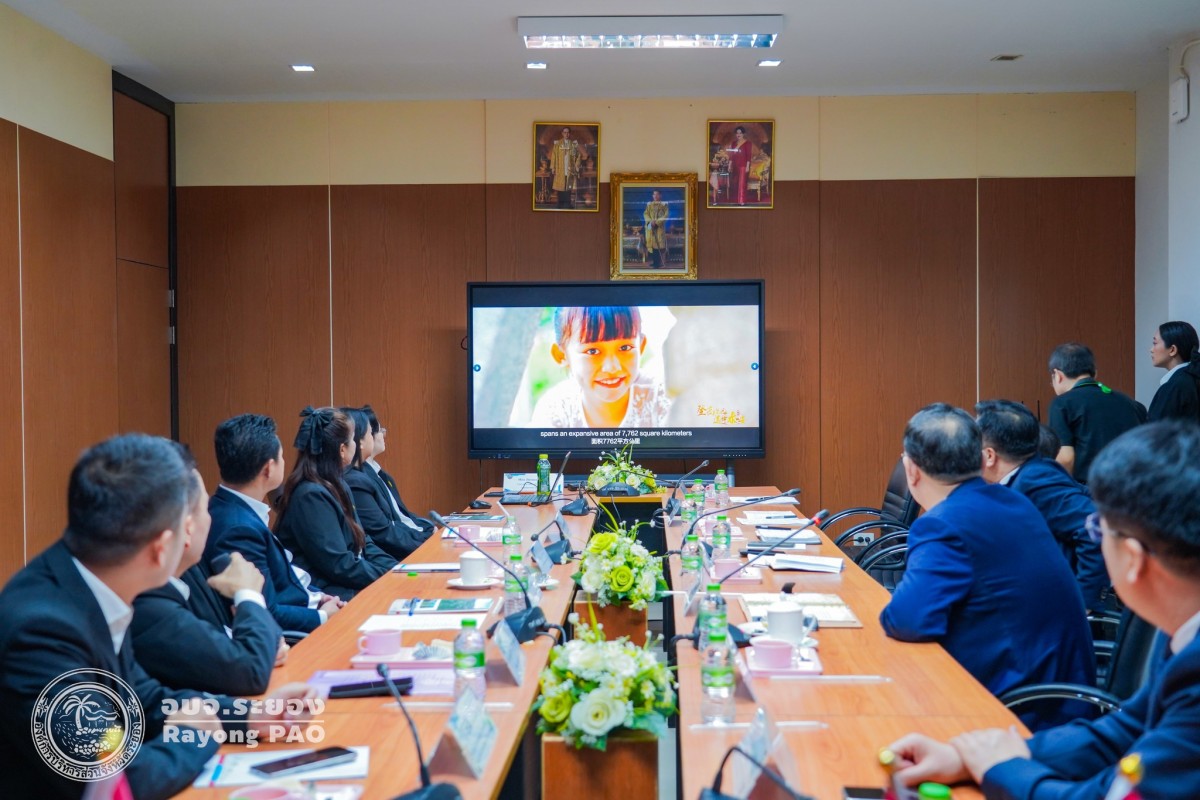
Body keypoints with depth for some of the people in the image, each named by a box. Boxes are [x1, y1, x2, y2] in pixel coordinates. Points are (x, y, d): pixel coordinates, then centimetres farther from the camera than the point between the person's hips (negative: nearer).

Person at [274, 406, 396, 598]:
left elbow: (362, 543, 17)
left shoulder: (337, 486, 13)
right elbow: (339, 566, -20)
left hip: (352, 587, 9)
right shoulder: (311, 496, -17)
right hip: (328, 596, -9)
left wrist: (397, 570, 2)